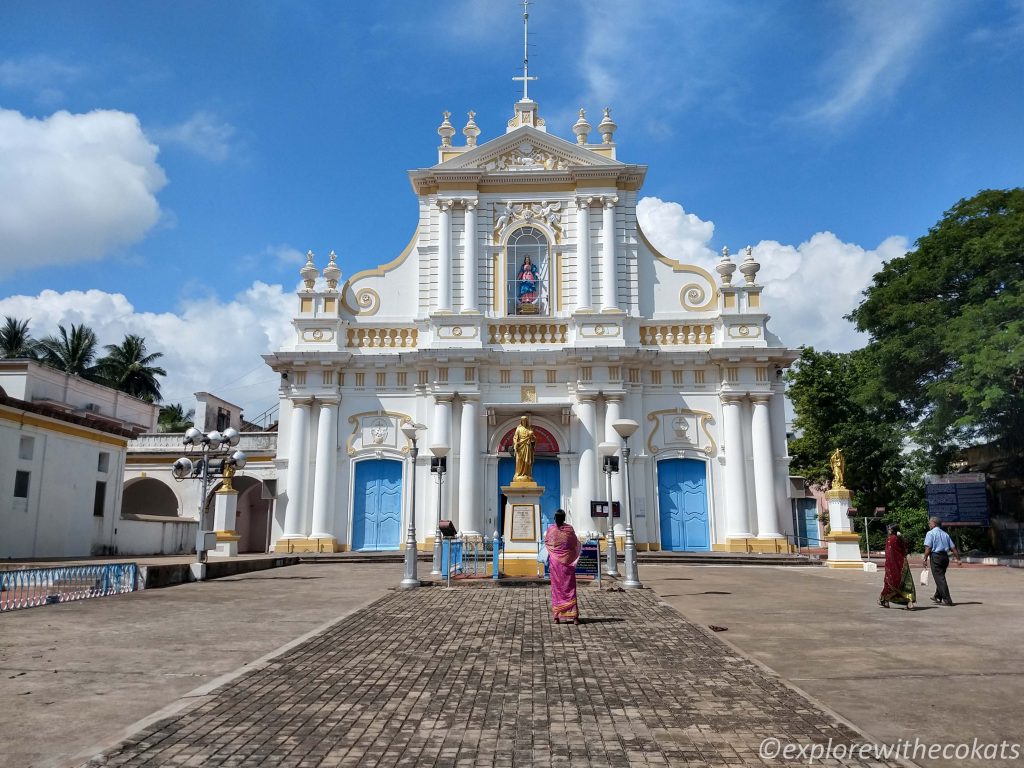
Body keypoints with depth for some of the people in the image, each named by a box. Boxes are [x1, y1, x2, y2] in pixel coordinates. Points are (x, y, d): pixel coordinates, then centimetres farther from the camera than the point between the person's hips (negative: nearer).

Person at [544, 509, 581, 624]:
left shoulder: (550, 529, -6)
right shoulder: (569, 529, -6)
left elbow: (546, 543, 6)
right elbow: (575, 544, 2)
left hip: (555, 561, 0)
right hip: (567, 561, 0)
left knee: (556, 588, 8)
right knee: (569, 588, 5)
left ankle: (557, 616, 7)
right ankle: (573, 616, 1)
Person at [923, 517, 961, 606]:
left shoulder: (930, 533, -5)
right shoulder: (945, 534, 15)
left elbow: (928, 548, -13)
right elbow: (953, 548, 11)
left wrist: (925, 559, -11)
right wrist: (958, 559, 14)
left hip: (935, 556, -7)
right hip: (945, 556, 7)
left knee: (939, 578, -4)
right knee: (941, 577, 20)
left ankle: (947, 600, -9)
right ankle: (937, 597, 32)